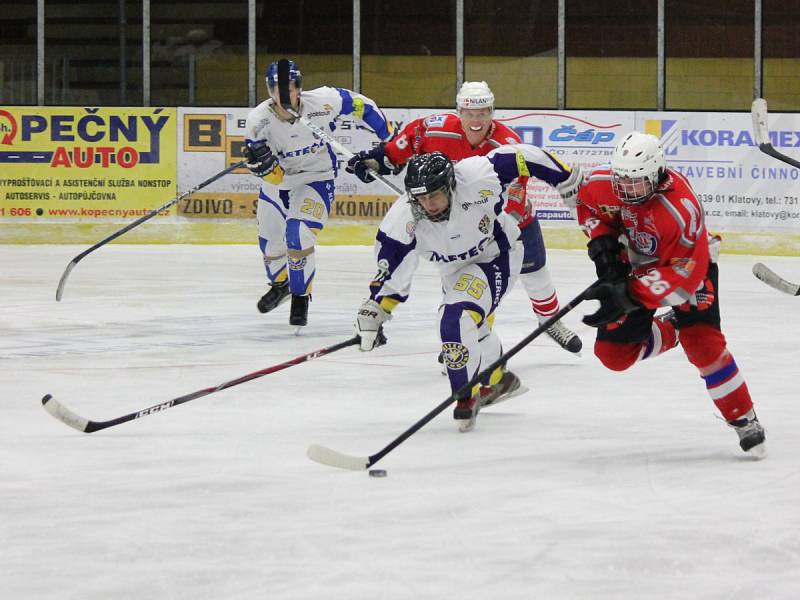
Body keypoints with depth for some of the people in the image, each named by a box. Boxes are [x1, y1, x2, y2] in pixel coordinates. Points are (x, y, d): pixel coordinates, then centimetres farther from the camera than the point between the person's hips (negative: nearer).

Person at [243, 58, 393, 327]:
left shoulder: (322, 102, -26)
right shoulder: (258, 121, -24)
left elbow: (360, 104, -7)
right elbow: (273, 176, -23)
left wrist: (388, 137, -2)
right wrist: (262, 163, -46)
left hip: (316, 178, -3)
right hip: (278, 179, 3)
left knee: (298, 235, -21)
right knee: (270, 241, 14)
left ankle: (300, 299, -1)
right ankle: (280, 285, 48)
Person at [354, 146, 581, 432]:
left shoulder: (476, 176, -36)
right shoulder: (403, 220, -28)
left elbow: (520, 157, -23)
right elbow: (391, 268, -19)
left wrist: (567, 180, -14)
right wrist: (373, 312, -24)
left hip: (497, 255, -5)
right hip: (455, 267, 5)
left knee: (458, 320, -23)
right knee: (474, 327, 24)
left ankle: (467, 397, -9)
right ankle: (498, 381, 52)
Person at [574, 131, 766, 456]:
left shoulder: (680, 210, -39)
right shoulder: (605, 184, -23)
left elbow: (684, 275, -38)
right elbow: (587, 203, 3)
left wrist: (629, 296, -46)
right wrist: (602, 241, -14)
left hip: (689, 263, -5)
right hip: (635, 264, 5)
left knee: (702, 341, -21)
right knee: (614, 353, -3)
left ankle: (744, 419, -7)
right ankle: (669, 331, 25)